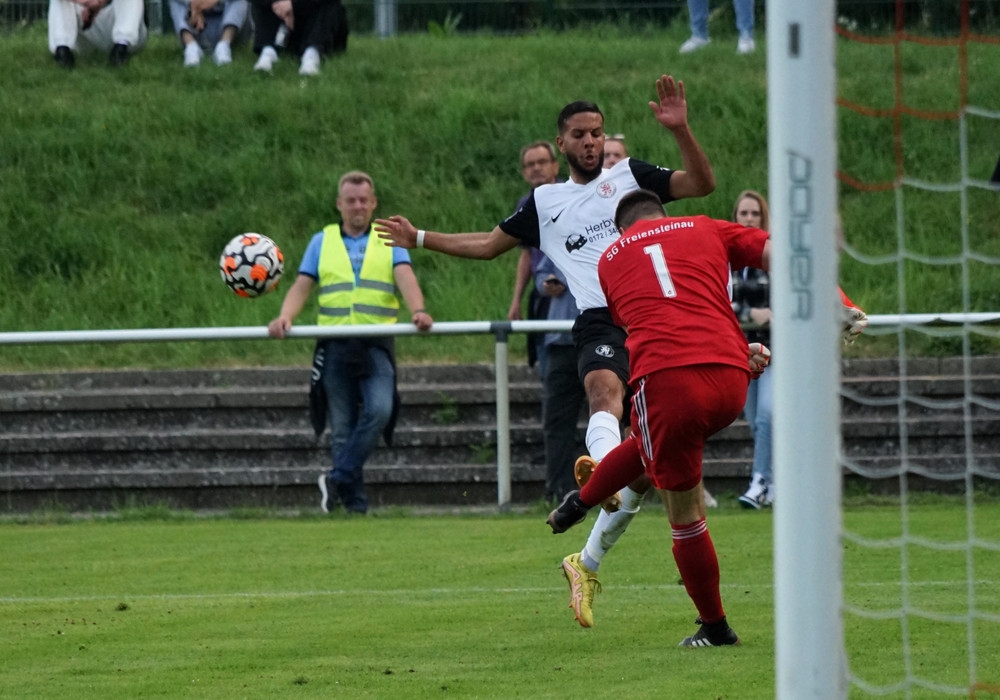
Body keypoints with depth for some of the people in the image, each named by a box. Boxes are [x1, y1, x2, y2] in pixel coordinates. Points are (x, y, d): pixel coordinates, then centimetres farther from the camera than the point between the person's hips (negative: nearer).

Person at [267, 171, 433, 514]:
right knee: (342, 429, 1)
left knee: (379, 409, -24)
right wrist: (285, 318, -13)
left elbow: (406, 278, -4)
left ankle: (339, 478, -15)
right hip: (335, 347, 2)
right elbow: (302, 286, 7)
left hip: (377, 346, -2)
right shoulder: (322, 242, 15)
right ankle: (354, 503, 5)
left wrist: (417, 311, -25)